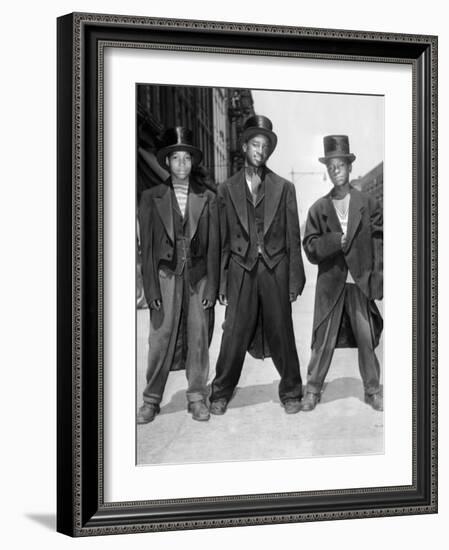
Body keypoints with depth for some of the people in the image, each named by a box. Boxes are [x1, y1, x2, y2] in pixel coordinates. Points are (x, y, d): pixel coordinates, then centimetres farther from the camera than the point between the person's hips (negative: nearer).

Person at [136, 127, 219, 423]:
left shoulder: (208, 198, 6)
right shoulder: (152, 197, 5)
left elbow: (214, 246, 4)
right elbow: (146, 245, 3)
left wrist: (212, 287, -2)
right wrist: (151, 288, -4)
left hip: (199, 276, 1)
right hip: (166, 275, -1)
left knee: (199, 338, 3)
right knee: (161, 338, -2)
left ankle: (197, 397, 15)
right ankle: (152, 400, 8)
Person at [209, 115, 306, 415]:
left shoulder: (284, 188, 6)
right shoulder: (227, 189, 7)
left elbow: (293, 237, 4)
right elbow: (221, 239, 7)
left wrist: (295, 279, -1)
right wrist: (220, 282, 2)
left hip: (275, 270, 0)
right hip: (241, 269, 0)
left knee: (282, 333, 4)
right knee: (234, 334, 0)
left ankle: (291, 392, 18)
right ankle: (222, 393, 14)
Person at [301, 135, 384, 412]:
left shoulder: (368, 203, 5)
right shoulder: (319, 209, 6)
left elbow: (380, 240, 3)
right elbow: (310, 248, 1)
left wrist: (377, 277, -6)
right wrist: (336, 241, -15)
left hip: (361, 283, 0)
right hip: (330, 284, 0)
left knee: (367, 339, 3)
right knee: (323, 340, 1)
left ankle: (373, 390, 16)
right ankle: (313, 389, 13)